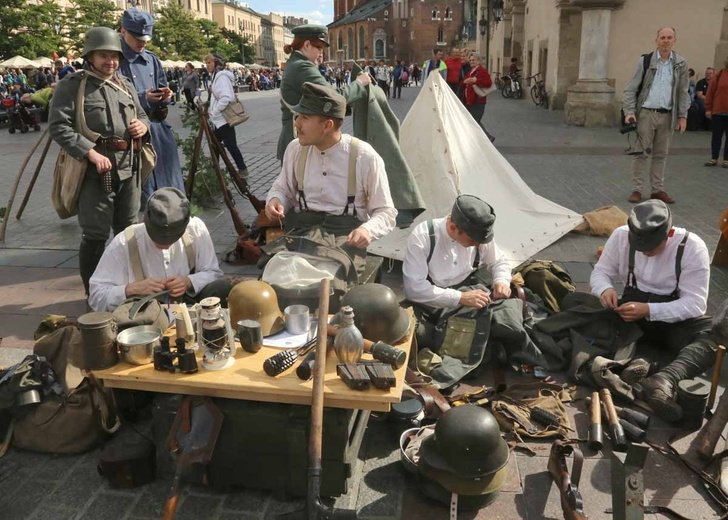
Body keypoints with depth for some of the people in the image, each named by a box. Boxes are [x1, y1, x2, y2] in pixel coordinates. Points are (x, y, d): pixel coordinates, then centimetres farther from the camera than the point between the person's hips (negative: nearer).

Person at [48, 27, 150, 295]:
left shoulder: (125, 85, 14)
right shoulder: (71, 85, -4)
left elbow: (142, 115, 26)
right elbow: (58, 126, -13)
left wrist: (143, 125, 0)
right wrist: (92, 153, -23)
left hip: (128, 168, 6)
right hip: (94, 170, -6)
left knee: (128, 230, 16)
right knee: (95, 235, -2)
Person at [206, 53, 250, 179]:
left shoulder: (222, 76, -14)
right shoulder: (215, 76, 15)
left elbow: (226, 98, -25)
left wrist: (213, 112, -19)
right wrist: (212, 112, 10)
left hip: (223, 119, -10)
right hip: (218, 119, 10)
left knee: (230, 145, -5)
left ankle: (242, 170, 5)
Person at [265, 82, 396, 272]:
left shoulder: (364, 157, -8)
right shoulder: (295, 148, 5)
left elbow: (385, 211, -2)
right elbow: (282, 188, 22)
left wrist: (368, 229, -24)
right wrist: (274, 200, -3)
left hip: (346, 233, -3)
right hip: (301, 228, 3)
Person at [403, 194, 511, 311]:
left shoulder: (478, 234, -9)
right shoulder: (422, 237, -22)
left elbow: (498, 263, 10)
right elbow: (413, 288, -27)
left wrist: (502, 282, -12)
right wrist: (461, 297, -30)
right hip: (436, 311, -5)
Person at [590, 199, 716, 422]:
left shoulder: (692, 247, -16)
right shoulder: (621, 236, -9)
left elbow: (695, 303, -18)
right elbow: (601, 272, 2)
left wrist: (648, 310, -32)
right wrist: (605, 289, -23)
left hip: (676, 319, -1)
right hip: (632, 309, 2)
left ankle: (664, 380, -58)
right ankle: (631, 363, -48)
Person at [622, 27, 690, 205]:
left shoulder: (681, 63, 5)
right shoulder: (645, 61, -2)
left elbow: (683, 92, 9)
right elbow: (631, 88, -3)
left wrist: (682, 116, 3)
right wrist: (629, 111, -14)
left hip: (667, 115, 3)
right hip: (646, 113, -3)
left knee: (661, 154, 9)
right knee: (640, 152, 0)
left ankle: (658, 190, 16)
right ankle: (637, 190, 5)